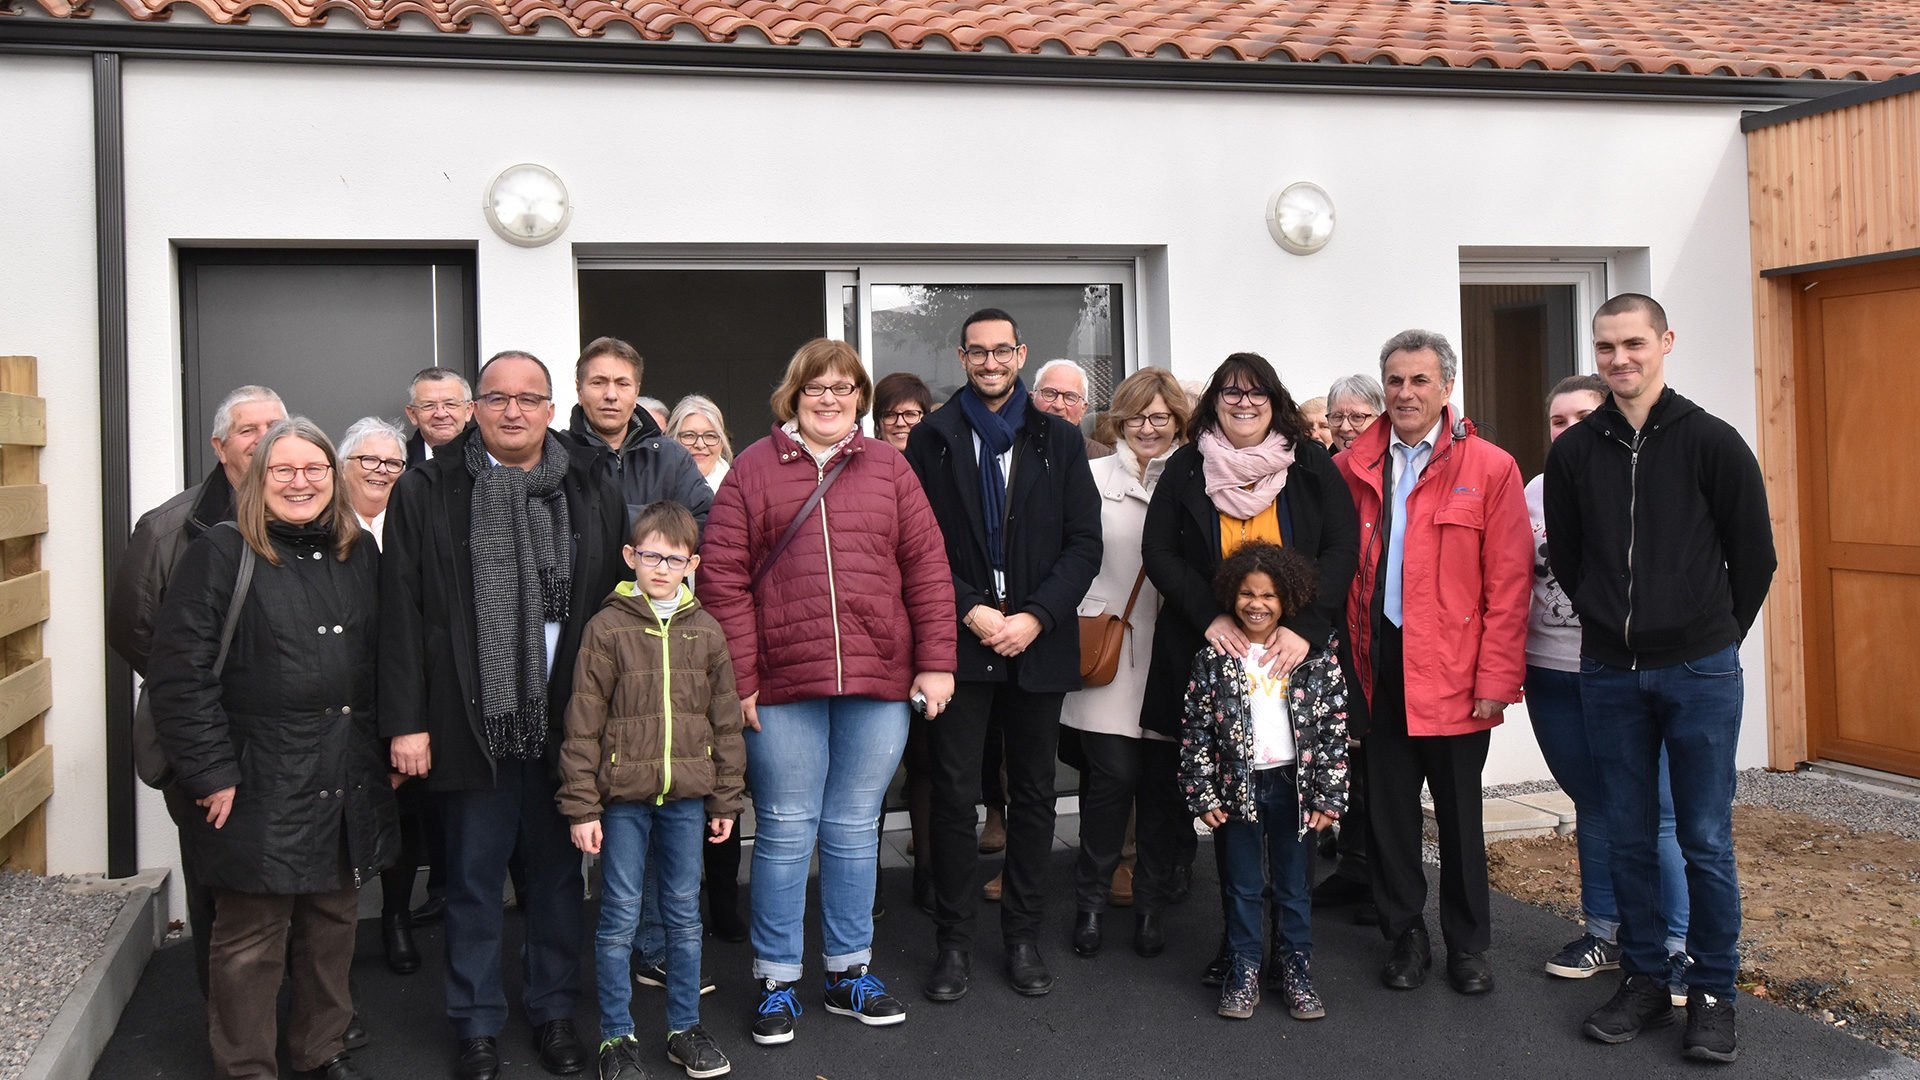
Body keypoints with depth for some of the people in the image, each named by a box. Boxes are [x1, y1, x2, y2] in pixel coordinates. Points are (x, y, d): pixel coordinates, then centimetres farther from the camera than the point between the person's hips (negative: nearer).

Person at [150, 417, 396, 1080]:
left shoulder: (360, 554, 10)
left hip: (349, 786, 5)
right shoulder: (220, 554, -7)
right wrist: (212, 774, -14)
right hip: (259, 788, -5)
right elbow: (181, 671, -11)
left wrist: (388, 750, 12)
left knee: (334, 924, 15)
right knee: (251, 939, 3)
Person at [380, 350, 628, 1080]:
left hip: (564, 721, 2)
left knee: (557, 874, 13)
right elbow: (401, 612, -3)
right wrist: (405, 721, -8)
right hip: (471, 724, -2)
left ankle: (554, 1012, 29)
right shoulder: (426, 493, -1)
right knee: (474, 878, 10)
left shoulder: (593, 492, 4)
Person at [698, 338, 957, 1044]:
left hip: (878, 682, 2)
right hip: (783, 685, -2)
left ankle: (849, 972, 28)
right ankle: (777, 984, 20)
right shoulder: (754, 468, 2)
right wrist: (739, 678, -9)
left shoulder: (888, 467, 8)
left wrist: (936, 662, 0)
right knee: (785, 832, 7)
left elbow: (927, 566, 6)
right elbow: (723, 576, -3)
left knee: (855, 829, 13)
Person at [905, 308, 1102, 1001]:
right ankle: (954, 943, 11)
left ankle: (1023, 937, 20)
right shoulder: (931, 440, 5)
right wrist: (970, 610, -11)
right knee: (954, 795, 0)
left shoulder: (1059, 441, 8)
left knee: (1033, 794, 8)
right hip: (958, 640, -1)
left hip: (1037, 641, 2)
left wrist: (1034, 618, -9)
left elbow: (1085, 544, 3)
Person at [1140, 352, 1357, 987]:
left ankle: (1288, 943, 10)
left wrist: (1304, 626, -13)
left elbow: (1341, 549, 0)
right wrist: (1210, 615, -11)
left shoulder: (1311, 465, 7)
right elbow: (1158, 551, 3)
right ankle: (1234, 938, 14)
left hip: (1295, 655, 0)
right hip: (1215, 653, 1)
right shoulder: (1187, 469, 8)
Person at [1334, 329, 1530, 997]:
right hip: (1378, 669, 2)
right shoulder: (1353, 467, 6)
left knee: (1459, 814, 10)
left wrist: (1497, 679, -10)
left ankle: (1467, 946, 25)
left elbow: (1508, 584, -5)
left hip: (1453, 674, -2)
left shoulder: (1490, 469, -2)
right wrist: (1347, 658, 0)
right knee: (1387, 810, 9)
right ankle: (1405, 938, 25)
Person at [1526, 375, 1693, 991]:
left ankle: (1678, 947, 9)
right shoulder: (1536, 491, 8)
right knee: (1593, 807, 14)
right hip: (1552, 675, 4)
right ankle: (1603, 934, 26)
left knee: (1656, 811, -3)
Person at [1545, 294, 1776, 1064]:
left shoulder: (1711, 441, -5)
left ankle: (1713, 994, 16)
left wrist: (1715, 635, 8)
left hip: (1700, 673, -3)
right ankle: (1643, 981, 23)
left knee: (1706, 841, 3)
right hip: (1609, 674, 3)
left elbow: (1753, 555, 2)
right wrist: (1613, 625, 13)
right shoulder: (1573, 452, 3)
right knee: (1629, 837, 10)